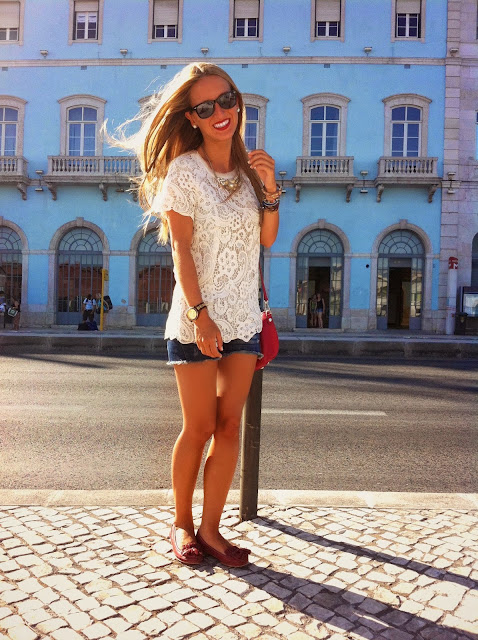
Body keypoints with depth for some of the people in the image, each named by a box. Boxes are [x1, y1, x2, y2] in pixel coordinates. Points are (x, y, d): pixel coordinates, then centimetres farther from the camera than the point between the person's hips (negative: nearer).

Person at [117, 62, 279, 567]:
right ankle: (181, 523, 23)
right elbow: (181, 250, -11)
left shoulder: (248, 167, 11)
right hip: (197, 317, -5)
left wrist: (269, 188, -5)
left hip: (243, 316, 5)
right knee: (198, 428, 2)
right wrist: (200, 314, -18)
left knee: (229, 426, 5)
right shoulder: (184, 171, -4)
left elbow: (267, 240, 8)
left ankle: (210, 529, 18)